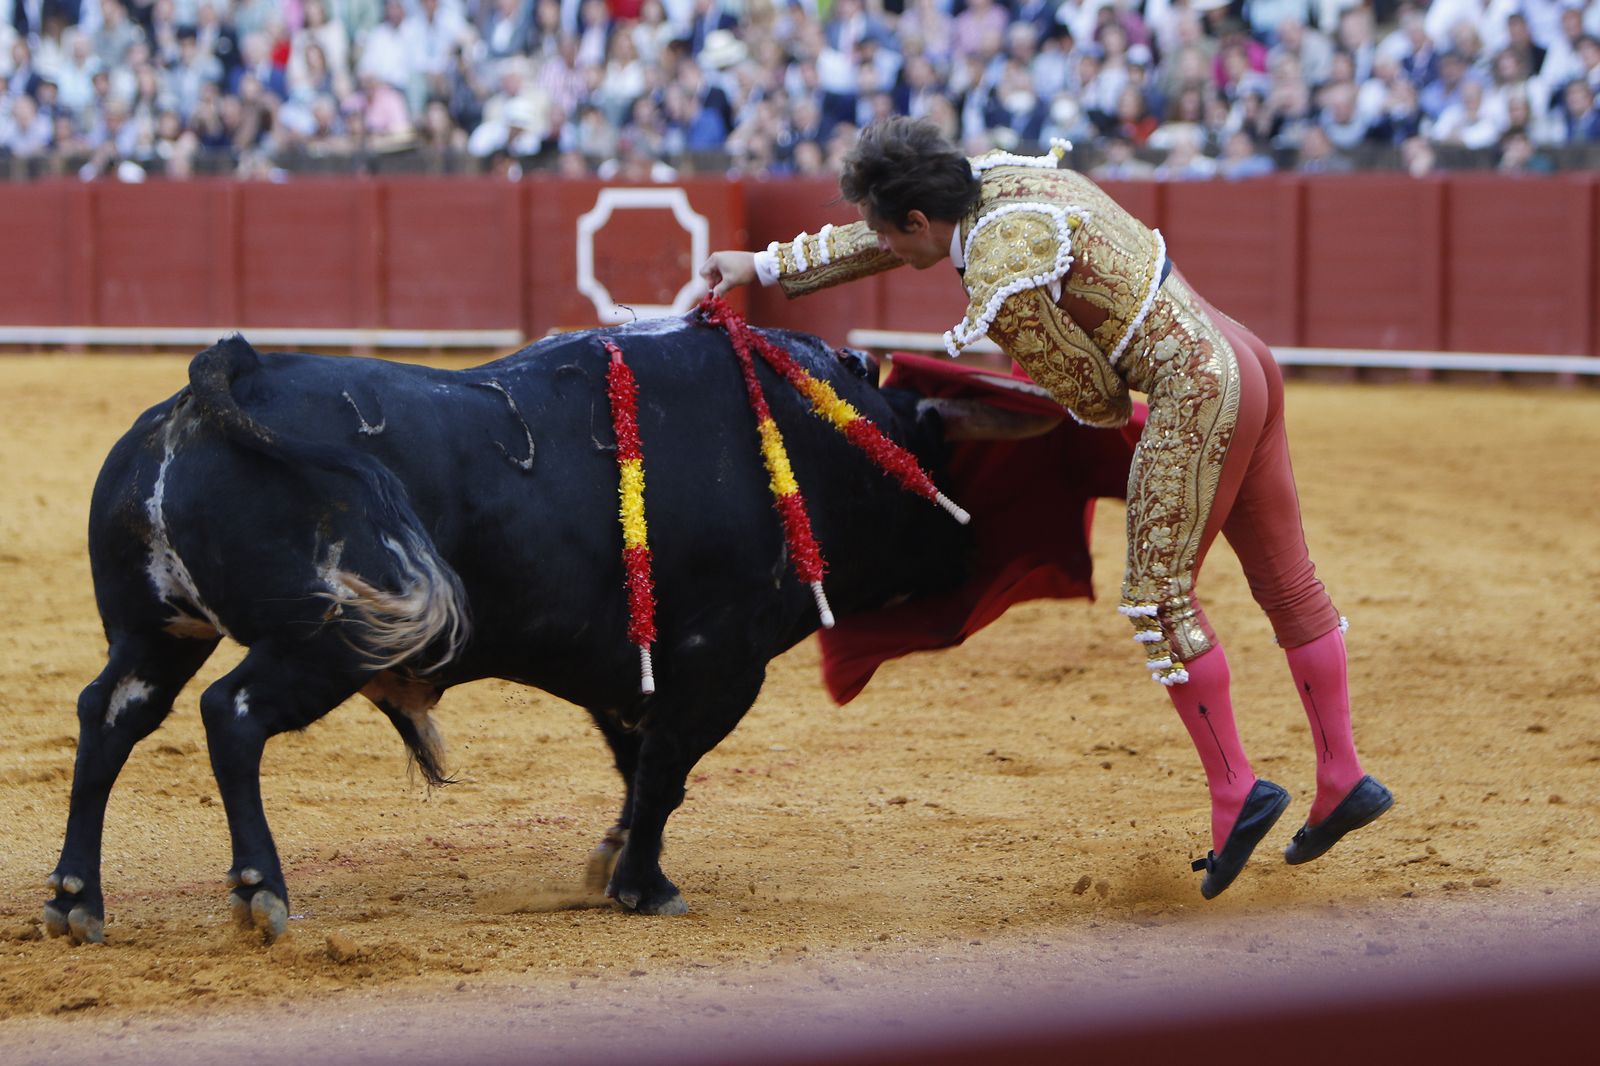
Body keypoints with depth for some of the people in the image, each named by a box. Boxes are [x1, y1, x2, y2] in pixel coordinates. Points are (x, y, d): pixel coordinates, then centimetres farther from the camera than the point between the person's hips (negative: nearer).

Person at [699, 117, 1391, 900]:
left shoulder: (1003, 282, -21)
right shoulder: (998, 179, 6)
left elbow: (1097, 399, -12)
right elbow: (875, 243, 23)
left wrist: (1112, 405, 12)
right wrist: (768, 266, 26)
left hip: (1193, 395, -10)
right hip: (1241, 360, 10)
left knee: (1160, 597, -2)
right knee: (1285, 582, 13)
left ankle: (1235, 790, 0)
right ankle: (1343, 780, 19)